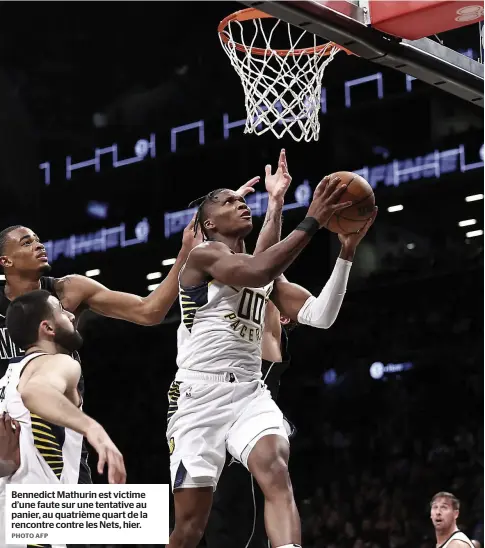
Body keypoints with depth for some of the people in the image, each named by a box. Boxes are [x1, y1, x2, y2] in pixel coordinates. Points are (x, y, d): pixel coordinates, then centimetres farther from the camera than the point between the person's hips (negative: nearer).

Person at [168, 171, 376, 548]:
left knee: (275, 470, -27)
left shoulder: (268, 275, 19)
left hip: (250, 393, 5)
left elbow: (320, 316, 8)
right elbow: (255, 272, -23)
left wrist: (346, 252, -2)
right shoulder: (204, 255, -3)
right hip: (200, 395, -5)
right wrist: (312, 222, -24)